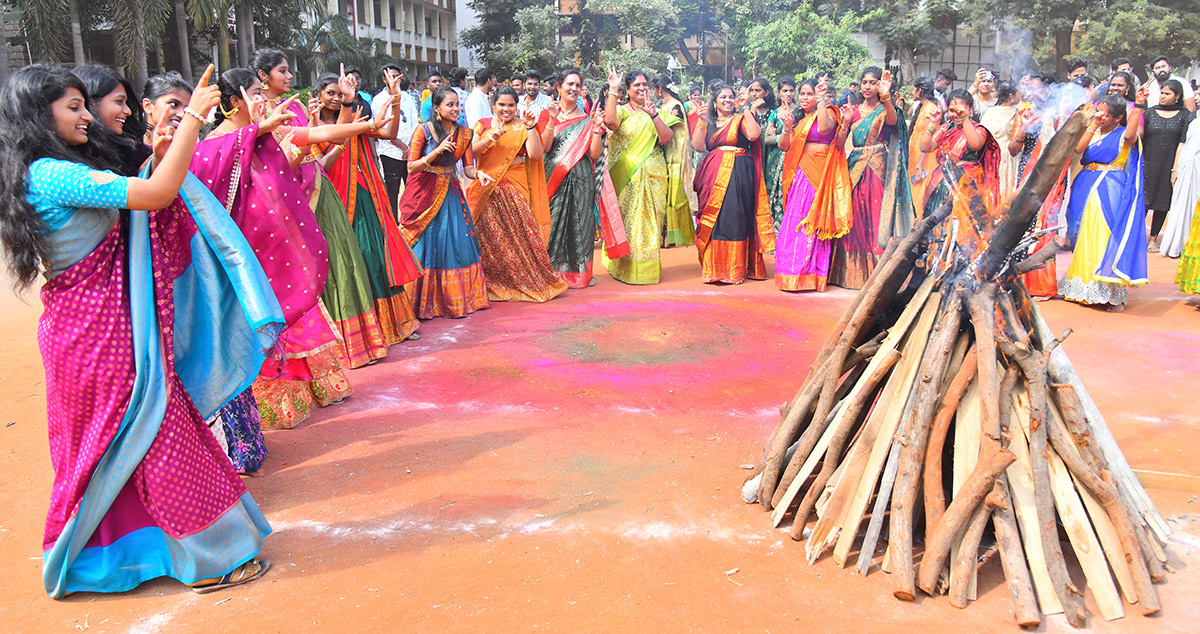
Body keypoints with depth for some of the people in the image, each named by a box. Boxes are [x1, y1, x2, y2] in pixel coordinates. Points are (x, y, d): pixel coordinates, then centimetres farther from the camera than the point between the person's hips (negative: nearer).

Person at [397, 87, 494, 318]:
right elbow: (411, 166, -11)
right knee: (425, 245, -2)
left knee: (457, 244, 0)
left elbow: (468, 168, 0)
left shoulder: (464, 134, 5)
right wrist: (437, 151, -22)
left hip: (450, 193, 4)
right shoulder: (423, 131, -8)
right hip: (424, 193, -4)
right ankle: (423, 302, 8)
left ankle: (456, 299, 12)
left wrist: (479, 174, -23)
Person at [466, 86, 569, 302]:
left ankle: (526, 282, 0)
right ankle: (492, 284, 9)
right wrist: (490, 139, -17)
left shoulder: (522, 127, 7)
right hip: (487, 187, 2)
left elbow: (536, 155, -7)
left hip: (515, 187, -2)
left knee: (518, 234, -10)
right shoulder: (483, 125, 12)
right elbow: (471, 152, -2)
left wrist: (530, 128, -14)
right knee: (487, 236, -2)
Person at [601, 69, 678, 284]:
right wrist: (613, 90, -16)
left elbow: (667, 139, -2)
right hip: (627, 176, -3)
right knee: (627, 220, -3)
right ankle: (627, 268, 5)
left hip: (653, 175, 3)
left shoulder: (657, 112, 12)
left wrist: (654, 114, -14)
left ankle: (648, 265, 14)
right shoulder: (621, 111, 3)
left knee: (651, 221, 4)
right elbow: (610, 121, -22)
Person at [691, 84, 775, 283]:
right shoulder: (709, 123, 17)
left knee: (734, 217, -6)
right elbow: (698, 146, 4)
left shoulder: (741, 119, 6)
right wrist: (701, 122, -2)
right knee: (713, 218, 2)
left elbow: (754, 134, -13)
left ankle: (735, 269, -1)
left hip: (738, 175, -4)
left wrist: (748, 110, -7)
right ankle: (714, 266, 11)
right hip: (714, 175, 4)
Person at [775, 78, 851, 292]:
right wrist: (788, 128, 6)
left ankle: (809, 275, -5)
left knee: (811, 222, -8)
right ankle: (795, 273, 11)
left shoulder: (827, 112, -1)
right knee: (794, 220, 5)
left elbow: (825, 127, -26)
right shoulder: (800, 118, 21)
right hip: (800, 173, 7)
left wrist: (821, 100, -22)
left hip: (817, 173, -7)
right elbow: (786, 147, 20)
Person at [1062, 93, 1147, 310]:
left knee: (1108, 238, -10)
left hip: (1112, 193, -5)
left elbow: (1131, 135, -25)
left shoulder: (1123, 135, -1)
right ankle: (1084, 287, 20)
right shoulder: (1092, 132, 14)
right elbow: (1078, 149, -2)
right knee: (1085, 237, 8)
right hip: (1087, 190, 5)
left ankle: (1114, 294, -7)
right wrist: (1093, 126, -6)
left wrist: (1139, 106, -32)